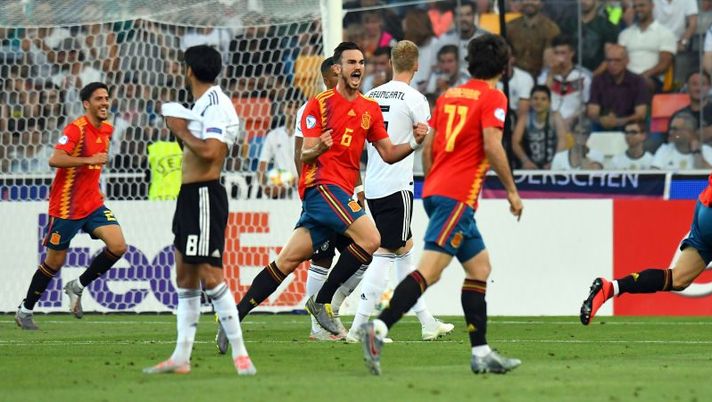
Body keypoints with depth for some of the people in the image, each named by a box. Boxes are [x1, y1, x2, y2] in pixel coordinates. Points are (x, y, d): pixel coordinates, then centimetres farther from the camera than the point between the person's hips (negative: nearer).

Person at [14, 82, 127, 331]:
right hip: (66, 206, -6)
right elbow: (55, 160, -29)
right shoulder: (77, 128, -17)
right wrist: (90, 160, -33)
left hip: (93, 203, 6)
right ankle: (25, 309, 22)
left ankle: (78, 287, 8)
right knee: (55, 261, 4)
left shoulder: (107, 129, 7)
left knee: (118, 246, -12)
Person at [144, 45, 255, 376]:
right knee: (185, 277, 12)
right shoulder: (202, 103, 16)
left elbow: (210, 151, -26)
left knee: (209, 274, -13)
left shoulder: (215, 104, -15)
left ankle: (239, 354, -12)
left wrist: (181, 131, -15)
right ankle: (181, 357, 16)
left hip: (204, 196, -11)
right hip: (190, 195, 11)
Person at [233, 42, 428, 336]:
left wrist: (414, 143, -2)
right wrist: (317, 149, -29)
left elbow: (388, 154, 16)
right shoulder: (319, 104, -3)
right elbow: (304, 155, -6)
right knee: (370, 238, -22)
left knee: (288, 261, 4)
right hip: (322, 185, -7)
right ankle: (322, 301, -12)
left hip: (341, 191, 7)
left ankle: (234, 315, 6)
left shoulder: (370, 109, 16)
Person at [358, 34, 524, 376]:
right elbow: (491, 145, -14)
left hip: (436, 190, 8)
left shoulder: (448, 96, 18)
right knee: (430, 269, -17)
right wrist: (511, 190, -6)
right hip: (458, 194, -8)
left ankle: (481, 353, 12)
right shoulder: (493, 98, -3)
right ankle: (379, 328, -30)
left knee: (479, 267, 14)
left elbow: (427, 147, 18)